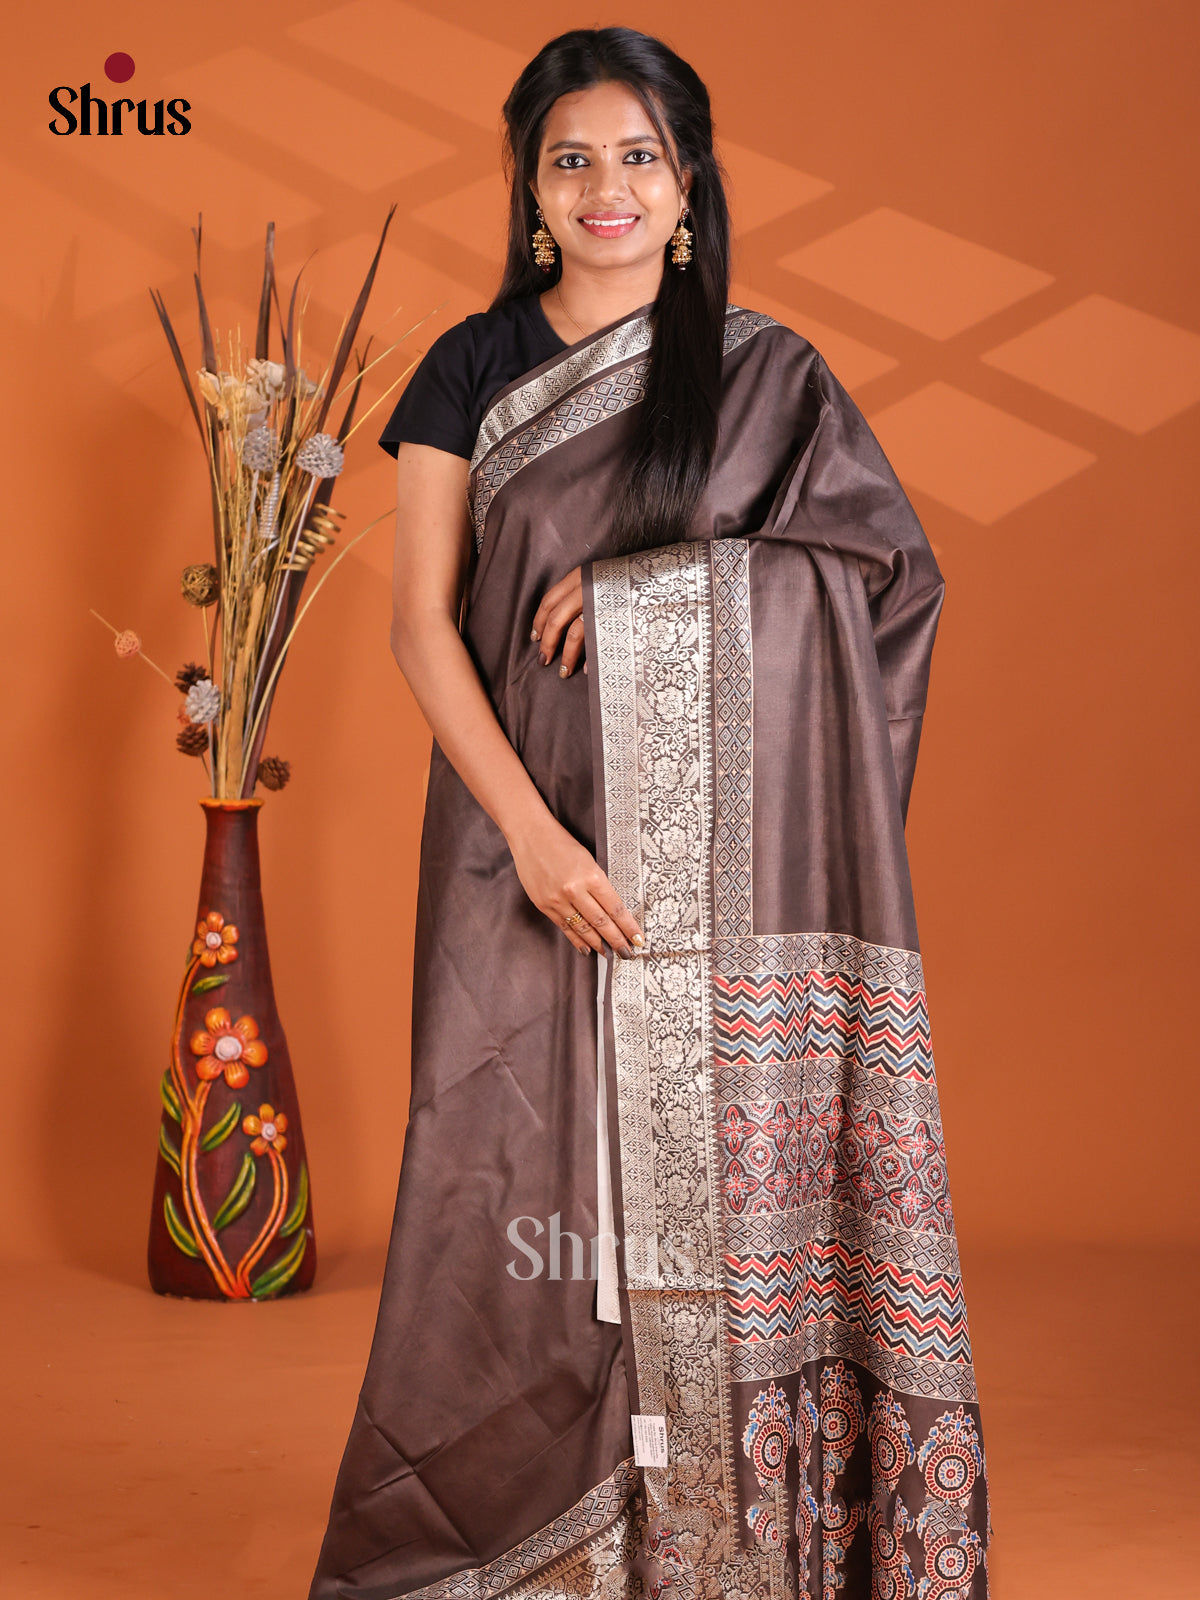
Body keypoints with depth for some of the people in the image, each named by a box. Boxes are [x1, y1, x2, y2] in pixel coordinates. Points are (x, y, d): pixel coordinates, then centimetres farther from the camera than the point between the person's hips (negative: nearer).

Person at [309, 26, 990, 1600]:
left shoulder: (768, 374, 8)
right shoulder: (470, 374, 7)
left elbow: (892, 562, 0)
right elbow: (421, 620, 0)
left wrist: (640, 575, -10)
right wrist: (531, 832, -13)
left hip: (727, 862, 0)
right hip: (533, 836, 0)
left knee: (725, 1152, 0)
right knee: (540, 1156, 1)